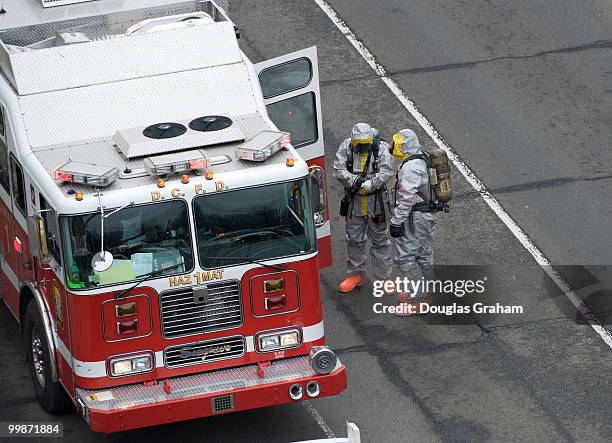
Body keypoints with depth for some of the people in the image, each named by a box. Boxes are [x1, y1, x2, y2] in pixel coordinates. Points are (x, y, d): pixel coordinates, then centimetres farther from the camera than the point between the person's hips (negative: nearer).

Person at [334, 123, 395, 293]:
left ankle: (383, 276, 15)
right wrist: (354, 180, -29)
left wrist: (370, 183, -35)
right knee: (354, 238, 13)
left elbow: (387, 171, -21)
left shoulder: (381, 148, -12)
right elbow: (338, 169, -13)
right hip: (354, 200, 3)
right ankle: (355, 274, 26)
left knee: (379, 239, 5)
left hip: (376, 200, -3)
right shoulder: (346, 148, -6)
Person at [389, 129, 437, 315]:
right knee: (424, 255, 19)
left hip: (414, 217, -11)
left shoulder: (411, 167, -22)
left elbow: (407, 197, -25)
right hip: (428, 215, 11)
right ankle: (424, 293, 30)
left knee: (406, 257, -6)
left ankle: (416, 300, -5)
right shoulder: (423, 159, 11)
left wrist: (397, 222, -21)